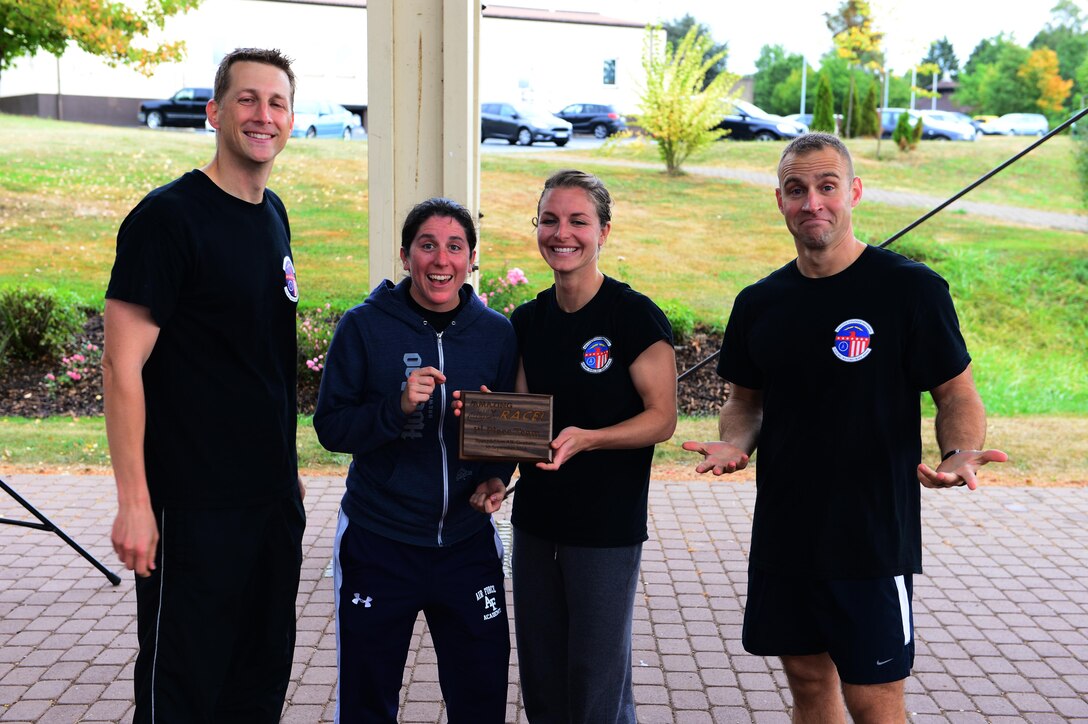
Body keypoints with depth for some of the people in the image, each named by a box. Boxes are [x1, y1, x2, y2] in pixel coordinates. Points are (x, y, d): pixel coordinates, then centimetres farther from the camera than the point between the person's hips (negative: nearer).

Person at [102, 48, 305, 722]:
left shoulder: (274, 216, 11)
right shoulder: (168, 216, -13)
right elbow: (122, 365, -16)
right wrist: (134, 503, -20)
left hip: (275, 499, 7)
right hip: (194, 508, -7)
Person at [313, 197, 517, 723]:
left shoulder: (497, 333, 1)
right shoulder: (364, 326, -6)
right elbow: (330, 426, -8)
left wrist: (497, 476, -8)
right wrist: (397, 408, -23)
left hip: (468, 542, 2)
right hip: (378, 545, -2)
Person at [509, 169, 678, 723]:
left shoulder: (636, 316, -11)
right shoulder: (527, 321, 7)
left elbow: (662, 418, -12)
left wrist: (585, 438, -27)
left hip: (607, 526, -5)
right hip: (534, 521, 6)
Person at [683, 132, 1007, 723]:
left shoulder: (912, 289, -9)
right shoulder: (758, 303, 5)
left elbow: (957, 396, -3)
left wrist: (960, 455, -24)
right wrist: (733, 444, -6)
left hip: (872, 540, -4)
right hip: (781, 535, 5)